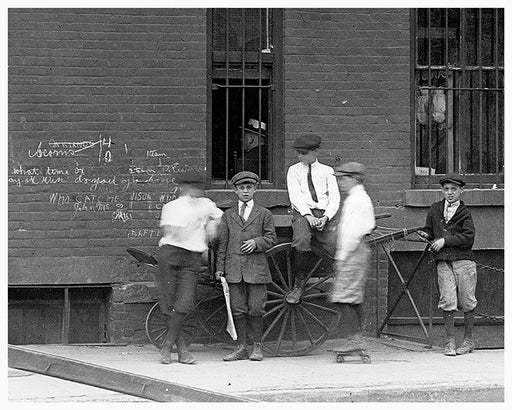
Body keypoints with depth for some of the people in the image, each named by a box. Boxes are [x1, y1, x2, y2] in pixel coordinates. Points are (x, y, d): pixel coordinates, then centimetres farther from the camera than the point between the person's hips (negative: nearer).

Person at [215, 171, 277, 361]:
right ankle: (241, 347, 7)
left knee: (255, 309, -3)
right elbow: (222, 242, 13)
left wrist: (257, 242, -11)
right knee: (238, 309, 1)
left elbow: (271, 238, 8)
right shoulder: (228, 215, 15)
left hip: (256, 267, -2)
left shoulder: (264, 214, 10)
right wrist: (220, 267, 6)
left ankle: (257, 346, 8)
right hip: (234, 268, 2)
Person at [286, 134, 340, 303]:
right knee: (301, 240, -32)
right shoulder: (294, 170, 16)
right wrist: (308, 216, -14)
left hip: (326, 214, 1)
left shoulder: (327, 171, 16)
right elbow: (295, 196, 2)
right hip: (302, 213, -1)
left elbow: (335, 198, 7)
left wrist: (326, 217, -12)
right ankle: (298, 285, -24)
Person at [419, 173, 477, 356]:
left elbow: (468, 238, -8)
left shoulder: (464, 213, 3)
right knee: (447, 302, -7)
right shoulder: (435, 209, 13)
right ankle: (450, 341, 1)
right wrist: (426, 235, -1)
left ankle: (468, 340, 16)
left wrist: (445, 240, -13)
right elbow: (429, 230, 22)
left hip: (463, 260, -2)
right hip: (443, 262, 2)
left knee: (466, 302, 3)